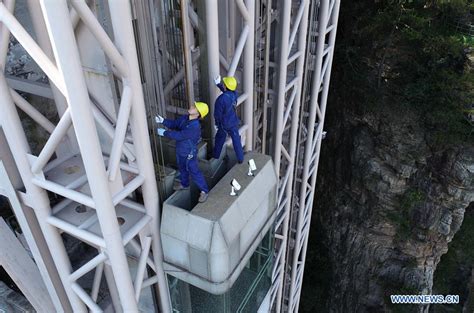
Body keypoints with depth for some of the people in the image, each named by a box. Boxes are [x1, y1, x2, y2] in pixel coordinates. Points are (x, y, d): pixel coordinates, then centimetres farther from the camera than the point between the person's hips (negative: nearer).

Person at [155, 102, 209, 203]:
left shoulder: (195, 126, -34)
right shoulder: (184, 118, -8)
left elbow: (180, 135, -33)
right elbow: (174, 124, 4)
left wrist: (164, 132, -26)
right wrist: (163, 121, -14)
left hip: (189, 154, -8)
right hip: (180, 151, 8)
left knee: (194, 172, 6)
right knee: (182, 169, 28)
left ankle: (204, 191, 23)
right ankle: (185, 184, 53)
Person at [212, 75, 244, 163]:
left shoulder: (221, 99, -29)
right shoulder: (234, 94, -12)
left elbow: (217, 114, -19)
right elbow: (227, 91, 14)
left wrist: (217, 123, 0)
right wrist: (218, 84, 19)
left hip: (224, 124, -4)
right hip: (234, 122, 4)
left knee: (219, 138, 21)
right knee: (236, 140, 14)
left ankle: (216, 155, 39)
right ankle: (240, 159, 21)